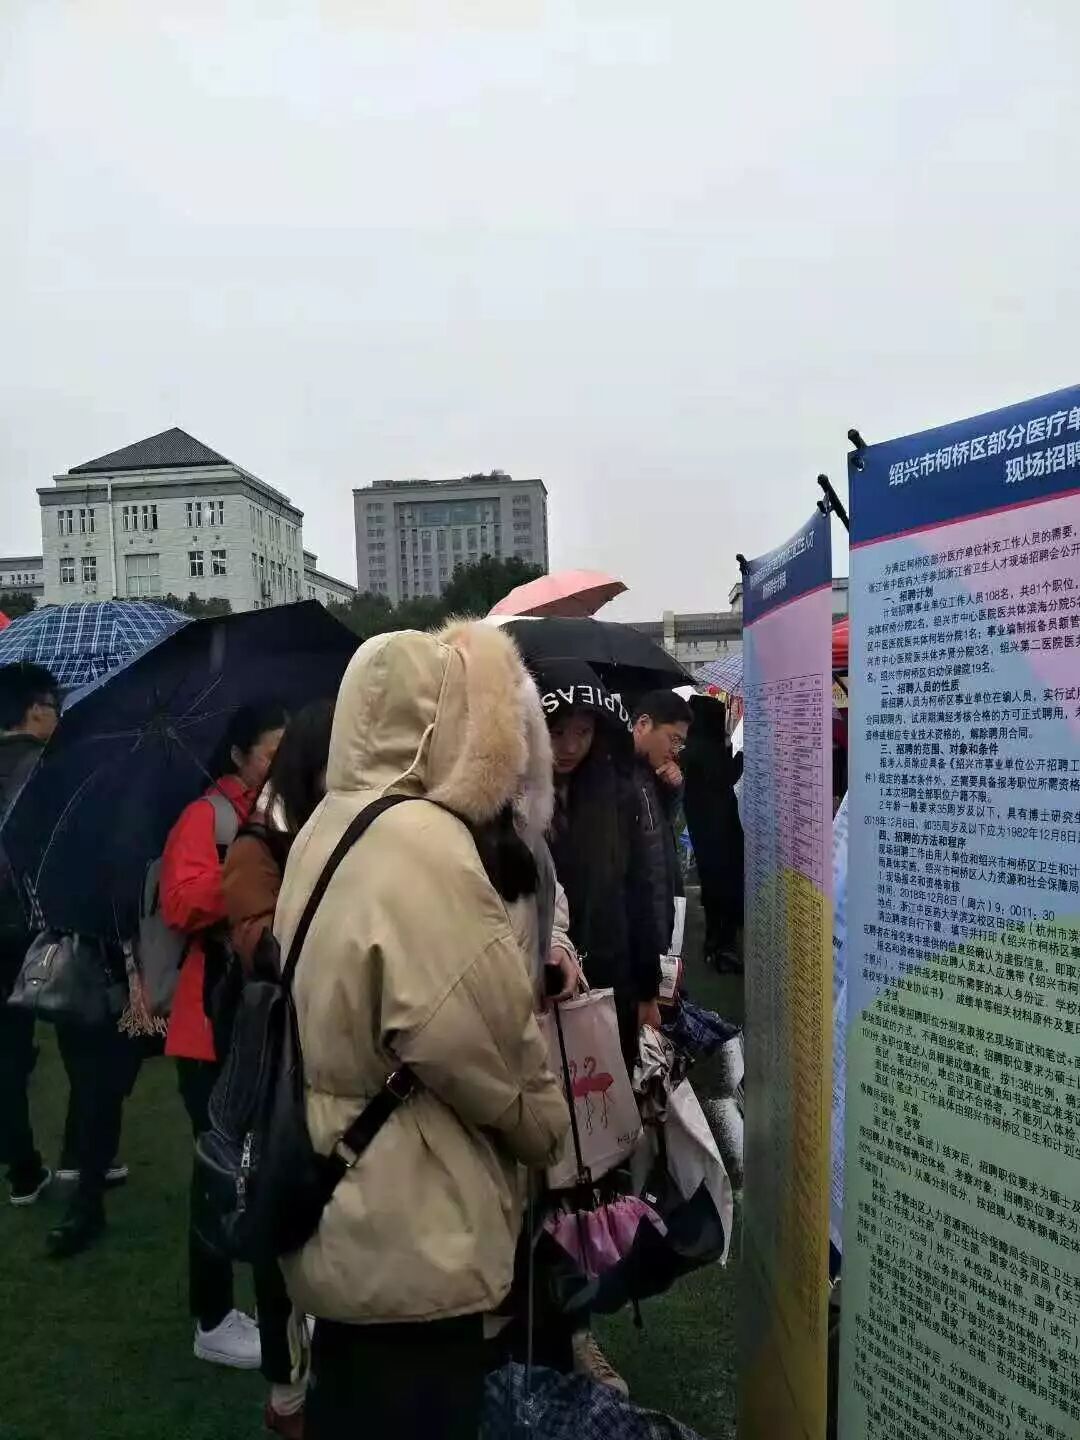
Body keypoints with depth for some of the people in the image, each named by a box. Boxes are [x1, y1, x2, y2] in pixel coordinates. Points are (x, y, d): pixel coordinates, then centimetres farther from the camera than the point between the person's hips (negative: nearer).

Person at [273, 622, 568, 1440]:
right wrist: (549, 1128, -5)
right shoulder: (425, 842, -24)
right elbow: (485, 1037, -24)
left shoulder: (330, 828, 5)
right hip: (410, 1241, -9)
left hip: (344, 1220, 9)